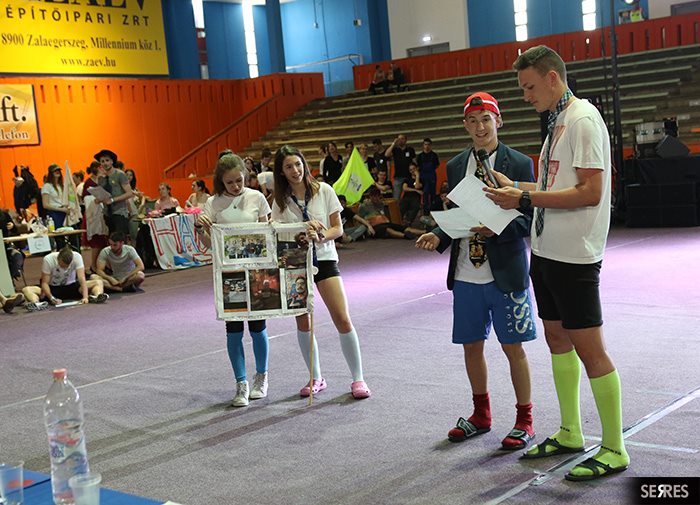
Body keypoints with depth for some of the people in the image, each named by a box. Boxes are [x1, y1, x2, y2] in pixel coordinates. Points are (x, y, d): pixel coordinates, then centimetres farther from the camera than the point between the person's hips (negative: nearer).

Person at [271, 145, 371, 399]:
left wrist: (320, 236, -21)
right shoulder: (281, 200, 2)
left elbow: (338, 228, -1)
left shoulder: (323, 190, -2)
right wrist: (302, 233, -19)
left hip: (324, 259, -2)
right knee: (303, 323, 5)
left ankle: (358, 379, 4)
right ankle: (315, 378, 22)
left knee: (343, 320, -8)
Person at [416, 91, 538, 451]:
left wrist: (496, 229, -23)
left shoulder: (519, 164, -5)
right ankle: (481, 415, 32)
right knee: (471, 345, 13)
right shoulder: (455, 166, 9)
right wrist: (438, 236, -5)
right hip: (466, 275, 5)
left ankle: (524, 421, 18)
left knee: (513, 347, 3)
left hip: (505, 273, -5)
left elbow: (529, 219, -6)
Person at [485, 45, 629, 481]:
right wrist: (516, 186, 8)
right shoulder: (559, 121, 15)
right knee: (557, 338, 16)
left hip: (574, 256, -10)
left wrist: (526, 199, -20)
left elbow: (590, 192, -22)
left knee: (589, 348, -5)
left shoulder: (583, 119, -14)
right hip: (546, 250, 10)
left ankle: (614, 450, 7)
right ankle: (570, 434, 29)